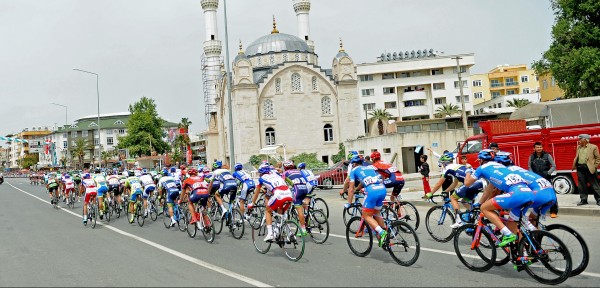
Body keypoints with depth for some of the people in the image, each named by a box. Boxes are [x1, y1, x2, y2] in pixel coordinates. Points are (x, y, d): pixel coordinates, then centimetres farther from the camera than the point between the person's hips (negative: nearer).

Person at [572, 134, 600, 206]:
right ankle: (583, 200, 15)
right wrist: (574, 165, 5)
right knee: (582, 185, 8)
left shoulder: (593, 147, -2)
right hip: (580, 168, 6)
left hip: (589, 169, -6)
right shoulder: (578, 147, 15)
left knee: (594, 185, 0)